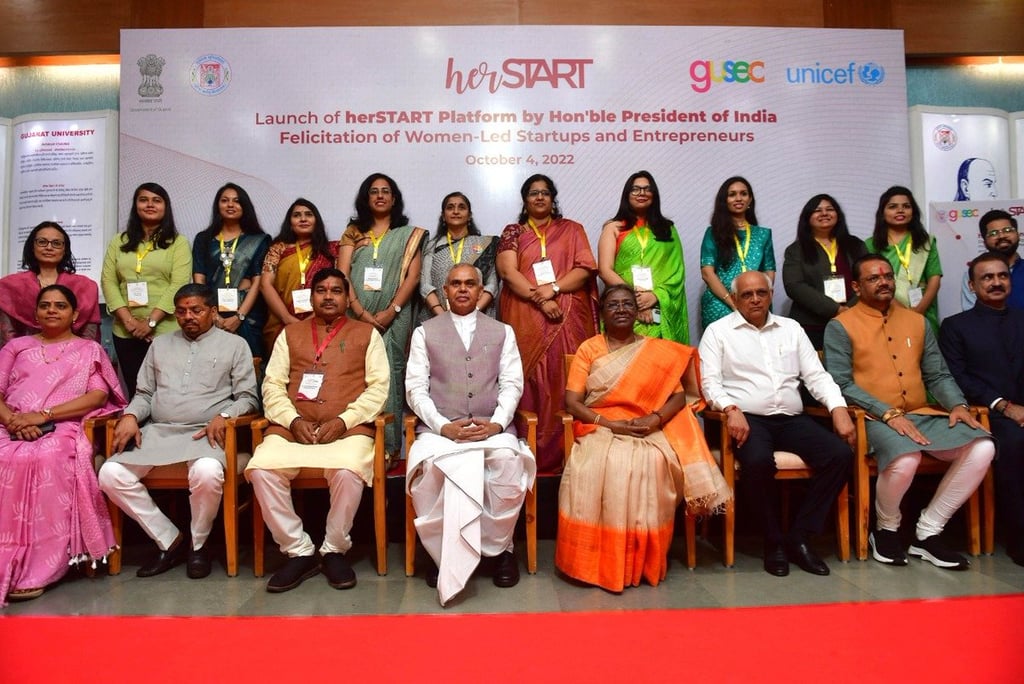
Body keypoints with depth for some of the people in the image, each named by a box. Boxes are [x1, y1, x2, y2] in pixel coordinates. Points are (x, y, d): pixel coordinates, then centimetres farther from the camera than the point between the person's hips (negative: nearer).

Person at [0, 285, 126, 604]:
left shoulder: (89, 350, 17)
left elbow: (99, 396, 1)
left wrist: (44, 415, -11)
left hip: (61, 431, -2)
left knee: (47, 459, -37)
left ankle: (37, 570, -30)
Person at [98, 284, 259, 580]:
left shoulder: (234, 345, 11)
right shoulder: (160, 345, 23)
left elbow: (247, 397, 5)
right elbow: (144, 393, 21)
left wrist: (224, 415, -14)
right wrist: (130, 416, -1)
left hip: (205, 433, -4)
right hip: (156, 431, 4)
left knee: (207, 472, -36)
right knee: (111, 473, -21)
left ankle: (198, 544, -6)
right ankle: (170, 540, -4)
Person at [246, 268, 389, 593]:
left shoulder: (367, 333, 13)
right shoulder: (290, 333, 20)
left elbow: (379, 387, 3)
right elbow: (272, 384, 11)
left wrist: (344, 421, -11)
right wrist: (293, 420, -8)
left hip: (348, 429, -2)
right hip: (292, 428, 3)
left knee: (348, 471, -34)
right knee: (261, 468, -26)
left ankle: (335, 550, -8)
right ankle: (299, 552, -9)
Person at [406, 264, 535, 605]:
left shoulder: (502, 332, 16)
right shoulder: (425, 332, 13)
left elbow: (512, 384, 6)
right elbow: (415, 387, 4)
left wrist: (496, 424, -12)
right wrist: (443, 426, -12)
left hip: (492, 427, 1)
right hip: (440, 428, 0)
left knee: (508, 458, -32)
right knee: (429, 462, -33)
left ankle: (499, 548, -10)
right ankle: (444, 552, -13)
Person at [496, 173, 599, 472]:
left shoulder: (572, 230, 14)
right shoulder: (513, 232, 12)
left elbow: (585, 269, 3)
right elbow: (508, 272, -3)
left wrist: (553, 288, -12)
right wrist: (540, 299, -15)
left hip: (567, 318, 1)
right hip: (525, 319, 0)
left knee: (564, 382, -4)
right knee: (531, 383, -4)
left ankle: (563, 453, 2)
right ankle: (529, 454, 1)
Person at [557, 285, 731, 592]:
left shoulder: (659, 350, 13)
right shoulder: (588, 348, 9)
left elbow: (679, 395, 6)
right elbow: (572, 401, 0)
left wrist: (655, 419, -13)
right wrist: (610, 423, -14)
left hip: (648, 432, 1)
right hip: (600, 430, 0)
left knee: (649, 465, -33)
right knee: (595, 467, -33)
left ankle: (642, 561, -15)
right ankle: (594, 560, -18)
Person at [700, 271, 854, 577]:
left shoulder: (791, 328, 19)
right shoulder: (718, 331, 7)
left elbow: (816, 375, 14)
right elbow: (710, 381, -4)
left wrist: (839, 408, -3)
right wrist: (731, 409, -23)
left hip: (792, 419, 5)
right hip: (748, 419, -4)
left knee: (841, 454, -20)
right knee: (758, 461, -35)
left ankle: (799, 536, -9)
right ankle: (774, 540, -11)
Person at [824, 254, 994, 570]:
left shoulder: (917, 322, 17)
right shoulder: (840, 327, -1)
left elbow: (938, 375, 17)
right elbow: (842, 384, -9)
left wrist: (958, 405, -3)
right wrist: (888, 414, -18)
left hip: (921, 414, 6)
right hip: (874, 419, -6)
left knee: (982, 448, -17)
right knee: (905, 460, -35)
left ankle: (927, 532, -4)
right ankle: (886, 529, -1)